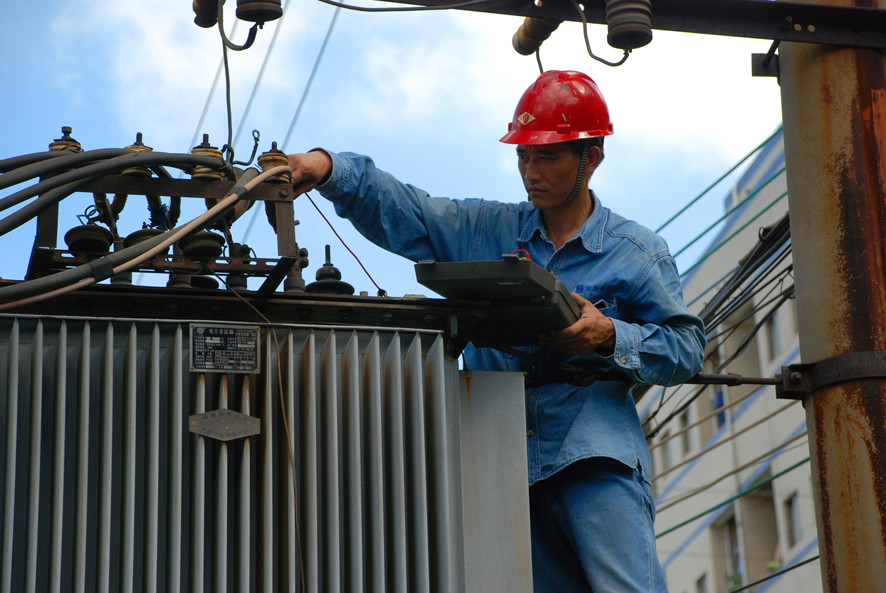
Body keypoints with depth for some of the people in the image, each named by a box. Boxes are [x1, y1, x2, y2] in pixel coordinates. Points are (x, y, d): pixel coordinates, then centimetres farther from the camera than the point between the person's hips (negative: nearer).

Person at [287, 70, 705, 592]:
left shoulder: (639, 251, 6)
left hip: (596, 460, -3)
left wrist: (610, 337, -13)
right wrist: (328, 168, -9)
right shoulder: (485, 230, 14)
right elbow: (397, 208, 8)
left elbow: (687, 346, 3)